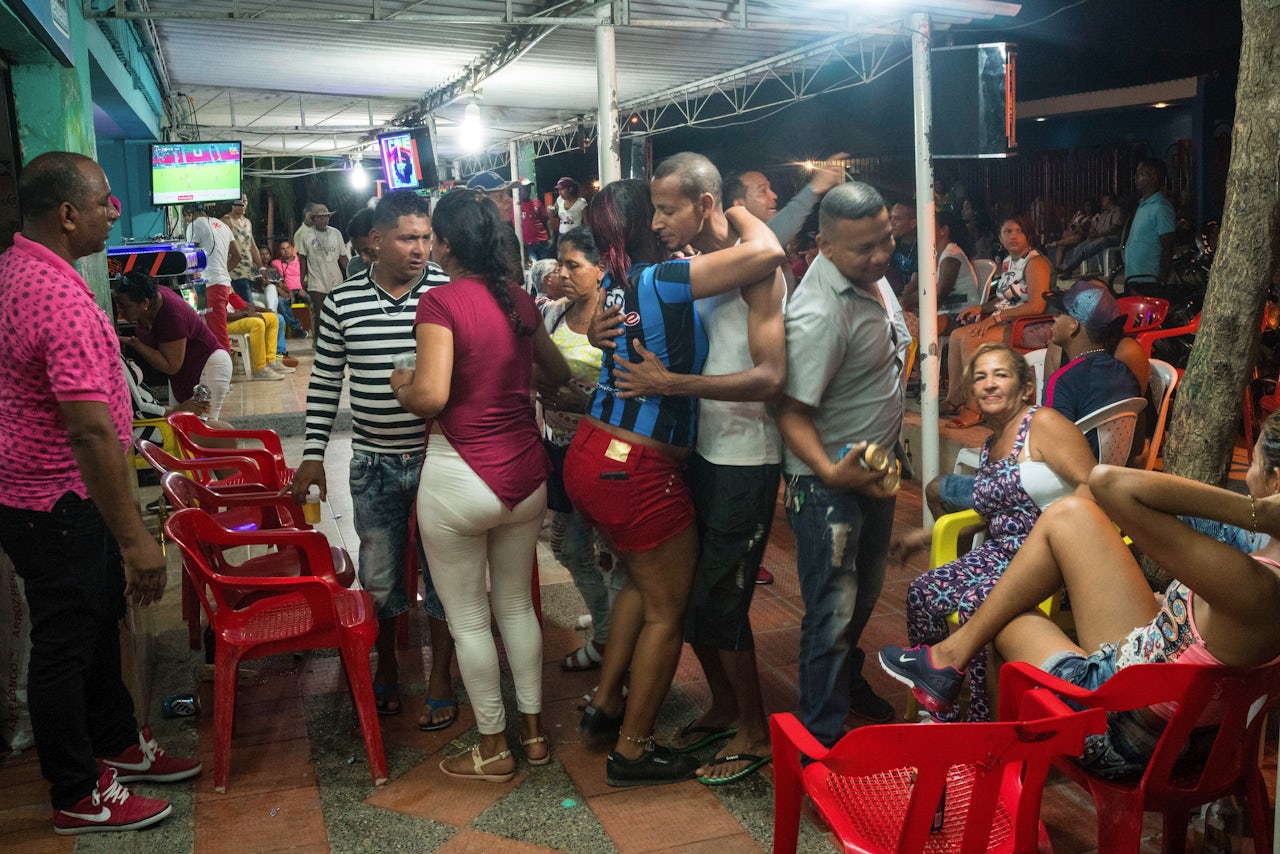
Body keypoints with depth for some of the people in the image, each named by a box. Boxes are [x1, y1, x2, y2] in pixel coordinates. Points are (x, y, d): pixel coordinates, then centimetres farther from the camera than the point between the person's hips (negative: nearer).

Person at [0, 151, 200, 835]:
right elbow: (91, 430, -32)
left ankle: (117, 742, 40)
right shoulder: (59, 297, -28)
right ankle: (78, 796, 22)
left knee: (98, 620, 22)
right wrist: (134, 536, -28)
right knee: (65, 645, 5)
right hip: (57, 506, -10)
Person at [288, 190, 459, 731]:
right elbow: (325, 381, 7)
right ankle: (387, 666, 36)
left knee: (442, 571, 8)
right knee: (378, 574, 13)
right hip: (373, 463, 2)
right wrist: (313, 453, 5)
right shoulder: (342, 302, -1)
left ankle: (440, 679, 25)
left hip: (438, 457, -2)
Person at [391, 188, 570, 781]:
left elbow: (429, 398, -25)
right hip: (525, 474, 6)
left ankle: (493, 748, 23)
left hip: (461, 479, -6)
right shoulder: (520, 299, 3)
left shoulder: (440, 303, -16)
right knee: (517, 604, 20)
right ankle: (533, 731, 31)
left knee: (468, 619, 10)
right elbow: (558, 374, 15)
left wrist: (401, 385, -4)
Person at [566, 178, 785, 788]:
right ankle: (632, 750, 20)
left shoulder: (616, 283, 6)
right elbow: (768, 252, -24)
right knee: (667, 610, 8)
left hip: (592, 455, 9)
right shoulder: (662, 280, -19)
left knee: (644, 581, 28)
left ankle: (605, 707, 37)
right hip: (637, 471, -9)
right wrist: (737, 213, -5)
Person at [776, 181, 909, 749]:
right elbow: (793, 413, -28)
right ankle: (822, 736, 14)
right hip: (829, 483, -9)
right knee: (833, 611, -1)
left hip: (874, 467, 9)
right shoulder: (818, 315, -31)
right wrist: (831, 472, -44)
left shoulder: (871, 273, 0)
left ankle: (848, 680, 48)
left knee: (865, 591, 25)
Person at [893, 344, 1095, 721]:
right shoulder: (991, 444, 19)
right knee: (922, 592, -11)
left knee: (977, 603, -31)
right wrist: (923, 537, 24)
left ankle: (984, 722, -15)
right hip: (1002, 551, 8)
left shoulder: (1043, 424, -6)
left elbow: (1092, 487, -14)